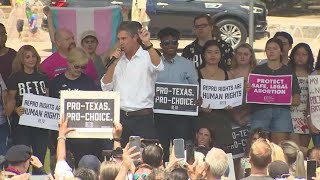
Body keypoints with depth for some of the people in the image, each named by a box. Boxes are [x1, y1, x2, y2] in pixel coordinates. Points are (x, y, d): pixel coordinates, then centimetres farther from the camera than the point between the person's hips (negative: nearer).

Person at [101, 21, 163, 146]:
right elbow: (106, 87, 9)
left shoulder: (147, 57, -1)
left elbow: (158, 67, -24)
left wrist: (148, 44, -33)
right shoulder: (118, 59, 13)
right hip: (120, 117, 4)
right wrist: (113, 64, -2)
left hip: (142, 118, -4)